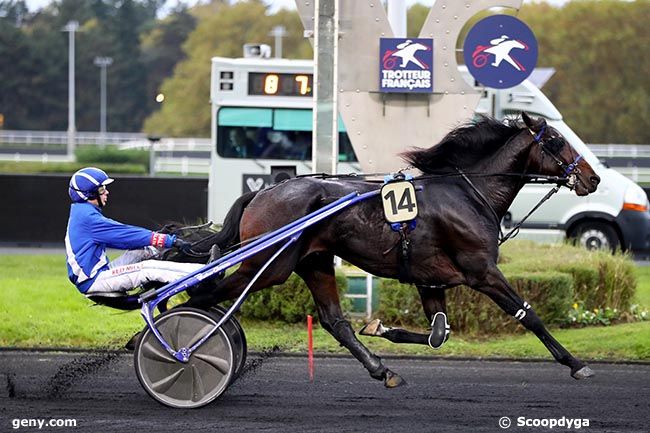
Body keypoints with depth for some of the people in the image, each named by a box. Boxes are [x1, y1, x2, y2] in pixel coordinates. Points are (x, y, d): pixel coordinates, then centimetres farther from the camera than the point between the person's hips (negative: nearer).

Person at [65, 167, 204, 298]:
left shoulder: (81, 214, 16)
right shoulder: (88, 218, -17)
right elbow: (125, 234, -18)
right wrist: (171, 241, -17)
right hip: (94, 281, -10)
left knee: (144, 249, 10)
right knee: (149, 269, -20)